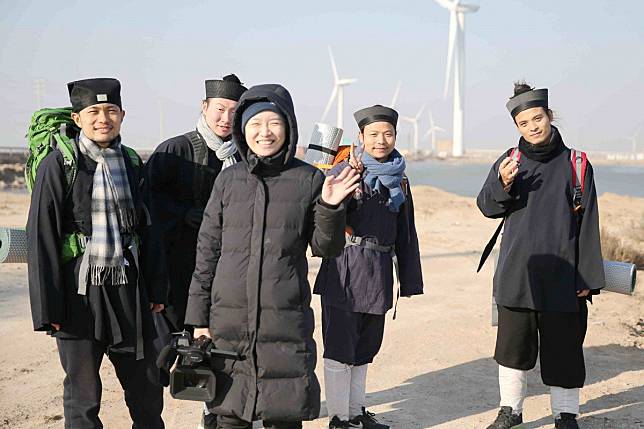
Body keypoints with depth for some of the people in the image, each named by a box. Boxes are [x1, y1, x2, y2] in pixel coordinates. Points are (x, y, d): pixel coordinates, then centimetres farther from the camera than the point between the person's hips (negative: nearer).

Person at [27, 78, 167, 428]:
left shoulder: (131, 163, 7)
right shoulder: (58, 164, -7)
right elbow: (41, 238, -9)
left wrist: (157, 288, 10)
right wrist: (47, 308, -12)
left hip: (128, 290, 4)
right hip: (79, 292, -4)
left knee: (147, 389, 13)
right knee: (82, 399, 7)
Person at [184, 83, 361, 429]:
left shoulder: (308, 179, 1)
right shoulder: (228, 180, 4)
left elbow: (325, 248, 5)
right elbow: (207, 250, 7)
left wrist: (330, 208, -13)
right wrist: (199, 317, 6)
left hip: (286, 320, -1)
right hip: (229, 319, 1)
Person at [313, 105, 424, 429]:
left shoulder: (399, 179, 11)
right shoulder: (342, 171, -4)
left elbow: (406, 234, 15)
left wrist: (410, 280, 13)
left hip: (379, 274, 6)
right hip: (344, 271, -5)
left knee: (364, 348, 16)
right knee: (340, 348, 1)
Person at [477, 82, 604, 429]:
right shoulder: (509, 162, 5)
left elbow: (588, 224, 1)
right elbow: (486, 207, 0)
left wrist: (588, 277, -3)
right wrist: (503, 184, -21)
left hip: (561, 275, -2)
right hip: (515, 273, 2)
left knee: (563, 346, 6)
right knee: (513, 344, 9)